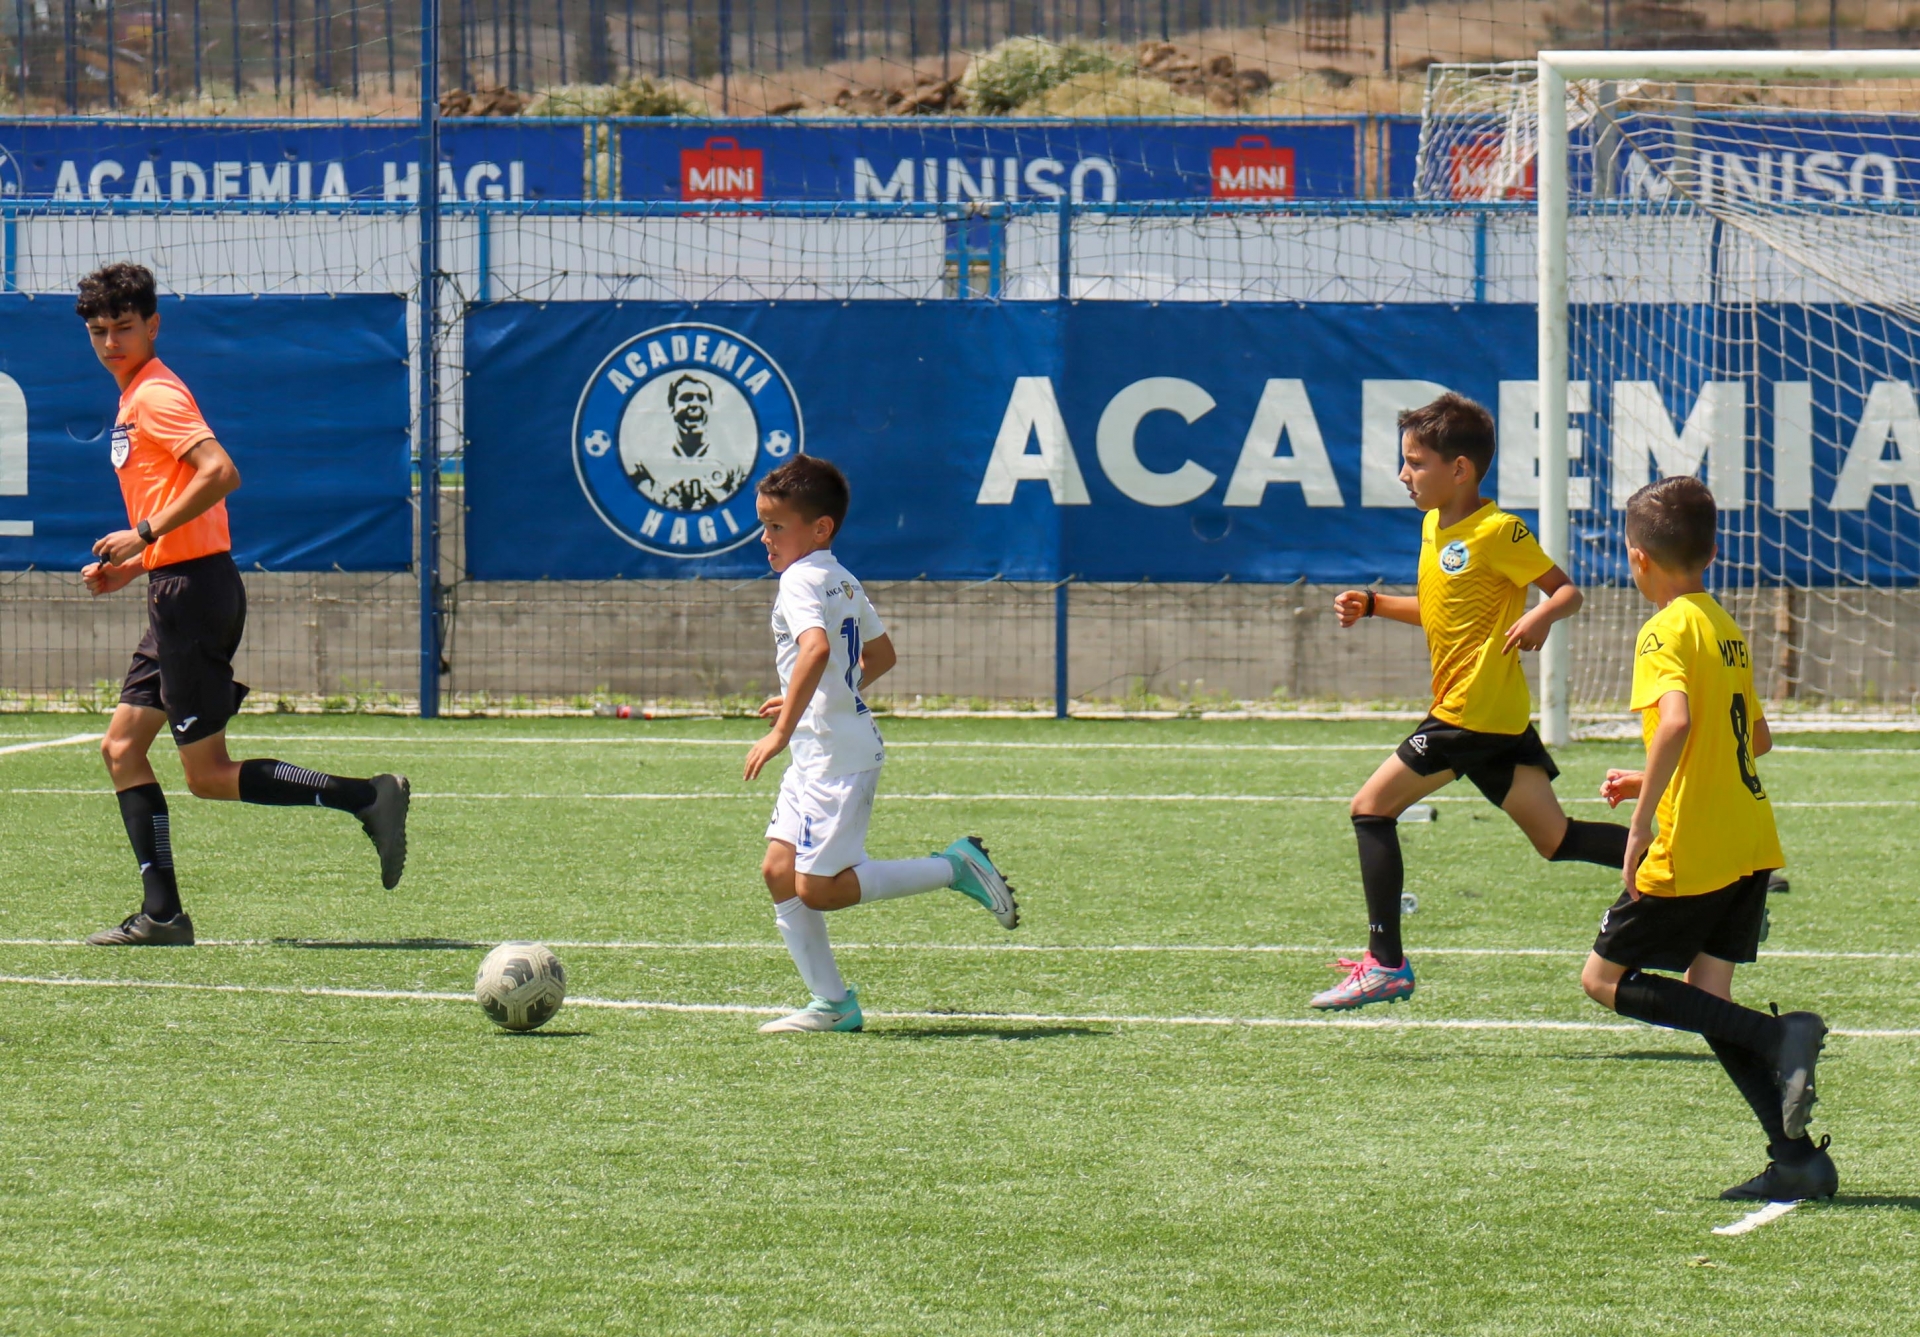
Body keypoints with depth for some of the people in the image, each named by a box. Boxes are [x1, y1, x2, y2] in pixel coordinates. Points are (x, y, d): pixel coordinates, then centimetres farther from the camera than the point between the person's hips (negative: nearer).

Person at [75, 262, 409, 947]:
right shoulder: (136, 399, 19)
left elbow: (220, 473, -25)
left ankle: (367, 797, -9)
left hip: (193, 589, -10)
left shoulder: (154, 395, -11)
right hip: (178, 591, 10)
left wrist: (144, 534, -21)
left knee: (210, 774, -8)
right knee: (122, 747, 8)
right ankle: (161, 912, 6)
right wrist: (130, 566, 17)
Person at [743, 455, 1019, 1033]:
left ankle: (954, 867, -3)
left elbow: (816, 648, -33)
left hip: (835, 755, -10)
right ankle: (832, 1003, 7)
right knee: (780, 871, 7)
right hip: (816, 754, 10)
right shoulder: (845, 582, 16)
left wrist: (782, 731, -33)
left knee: (818, 889, -9)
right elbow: (880, 654, 29)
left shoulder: (801, 580, -15)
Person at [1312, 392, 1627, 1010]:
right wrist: (1371, 605, 15)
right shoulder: (1435, 525, 15)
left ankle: (1385, 964, -3)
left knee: (1372, 808, -5)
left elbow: (1567, 591, -8)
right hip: (1496, 719, 10)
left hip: (1472, 715, -10)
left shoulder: (1499, 532, -13)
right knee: (1555, 839, 7)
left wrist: (1540, 616, -29)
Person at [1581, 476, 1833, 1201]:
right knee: (1706, 996, 12)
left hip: (1691, 854, -8)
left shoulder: (1667, 631, -12)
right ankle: (1798, 1157, 2)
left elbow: (1677, 721, -29)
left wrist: (1643, 820, -25)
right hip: (1750, 846, 8)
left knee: (1605, 978, 3)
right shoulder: (1726, 627, 14)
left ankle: (1779, 1035, -13)